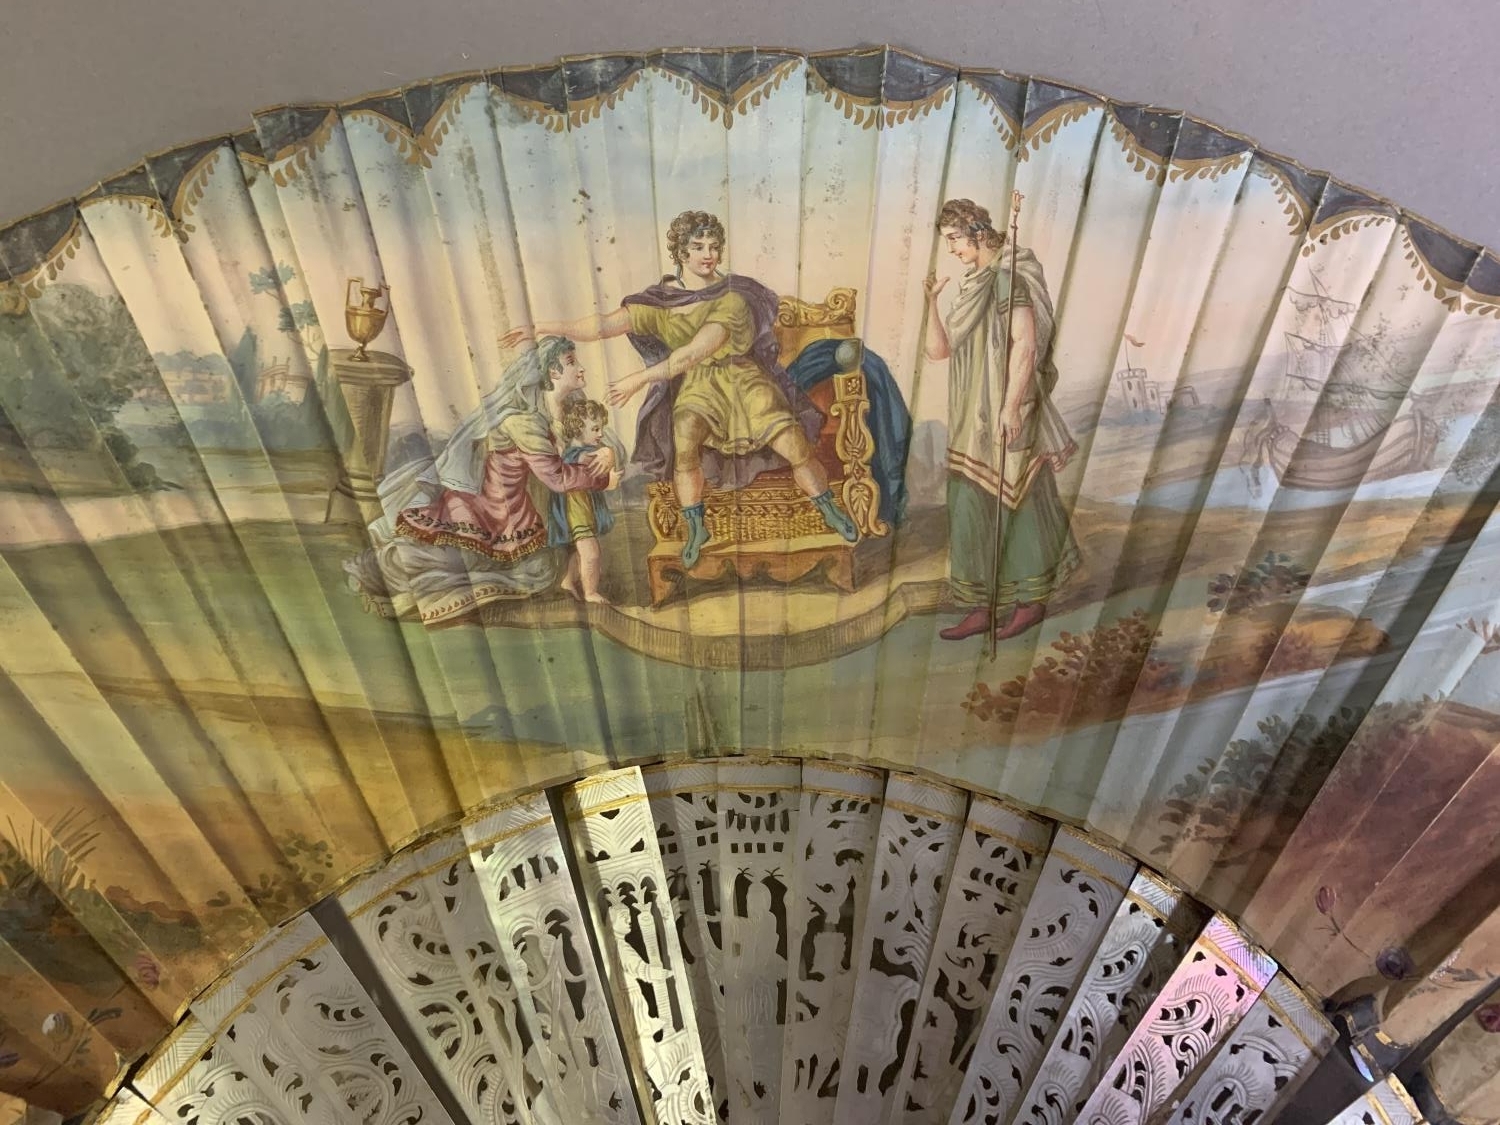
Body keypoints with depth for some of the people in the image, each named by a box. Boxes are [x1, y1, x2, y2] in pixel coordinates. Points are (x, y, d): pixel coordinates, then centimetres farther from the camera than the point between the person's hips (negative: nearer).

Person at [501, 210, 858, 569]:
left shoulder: (732, 297, -15)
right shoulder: (659, 300, -3)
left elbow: (694, 353, -25)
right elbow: (605, 325, -9)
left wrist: (640, 379, -28)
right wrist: (541, 328, -17)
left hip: (741, 379, -1)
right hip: (697, 387, 2)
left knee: (795, 447, -19)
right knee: (683, 440, -31)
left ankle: (830, 511, 10)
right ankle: (696, 528, -9)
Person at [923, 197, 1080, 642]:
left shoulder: (1007, 276, -9)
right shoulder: (971, 284, 16)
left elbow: (1025, 343, -17)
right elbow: (938, 349, 13)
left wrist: (1011, 407, -23)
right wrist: (932, 300, 2)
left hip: (1004, 417, -8)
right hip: (973, 420, 9)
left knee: (1015, 504, 1)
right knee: (971, 511, 7)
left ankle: (1031, 600, 16)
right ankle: (983, 608, 15)